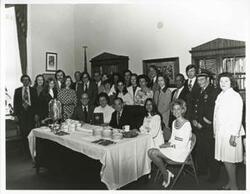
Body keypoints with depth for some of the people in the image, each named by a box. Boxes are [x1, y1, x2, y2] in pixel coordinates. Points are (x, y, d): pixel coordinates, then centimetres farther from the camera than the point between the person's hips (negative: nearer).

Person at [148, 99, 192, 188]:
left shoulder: (187, 124, -11)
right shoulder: (174, 122, 13)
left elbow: (184, 144, -13)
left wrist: (170, 145, -13)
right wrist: (167, 143, -2)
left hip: (181, 151, -8)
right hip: (172, 148, 8)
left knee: (154, 153, -21)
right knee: (150, 152, -15)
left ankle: (166, 174, 0)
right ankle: (166, 174, -3)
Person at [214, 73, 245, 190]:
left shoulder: (235, 96, -10)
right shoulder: (220, 96, 11)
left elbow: (237, 118, -14)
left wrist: (234, 135, -18)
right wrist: (215, 132, 13)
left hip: (230, 133, -7)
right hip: (220, 132, 7)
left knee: (228, 160, -2)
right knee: (225, 159, 13)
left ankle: (234, 186, 14)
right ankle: (230, 183, 27)